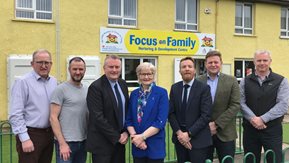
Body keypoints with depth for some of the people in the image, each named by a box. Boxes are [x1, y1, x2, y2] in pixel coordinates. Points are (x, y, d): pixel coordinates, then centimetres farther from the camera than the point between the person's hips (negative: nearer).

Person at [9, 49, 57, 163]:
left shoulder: (54, 82, 8)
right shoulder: (23, 82, -10)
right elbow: (15, 115, -13)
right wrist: (25, 139, -15)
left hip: (49, 134, 6)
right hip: (31, 134, -6)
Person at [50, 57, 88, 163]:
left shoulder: (87, 90, 8)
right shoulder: (60, 89, -8)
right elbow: (53, 118, -11)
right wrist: (62, 143, -16)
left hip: (83, 142, 6)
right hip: (66, 142, -5)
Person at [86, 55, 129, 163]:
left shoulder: (123, 84, 7)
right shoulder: (96, 87, -14)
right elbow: (98, 117, -18)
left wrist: (125, 132, -2)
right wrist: (117, 137, -14)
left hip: (120, 140, 6)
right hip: (102, 143, -6)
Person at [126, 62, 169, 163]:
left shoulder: (161, 93, -5)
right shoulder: (134, 94, 7)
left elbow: (161, 121, -13)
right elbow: (129, 120, 5)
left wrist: (142, 136, -17)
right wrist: (134, 136, -11)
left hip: (155, 145, -3)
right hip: (137, 145, 3)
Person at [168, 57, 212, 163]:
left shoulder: (204, 88, -6)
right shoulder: (174, 88, 6)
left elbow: (206, 115, -12)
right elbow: (171, 113, 4)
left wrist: (189, 133, -16)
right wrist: (179, 132, -9)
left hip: (198, 139, -3)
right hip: (179, 137, 4)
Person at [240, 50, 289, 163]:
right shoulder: (245, 81, 7)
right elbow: (241, 102, -1)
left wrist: (263, 119, -16)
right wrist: (252, 118, -17)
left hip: (273, 129, -1)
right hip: (250, 129, 2)